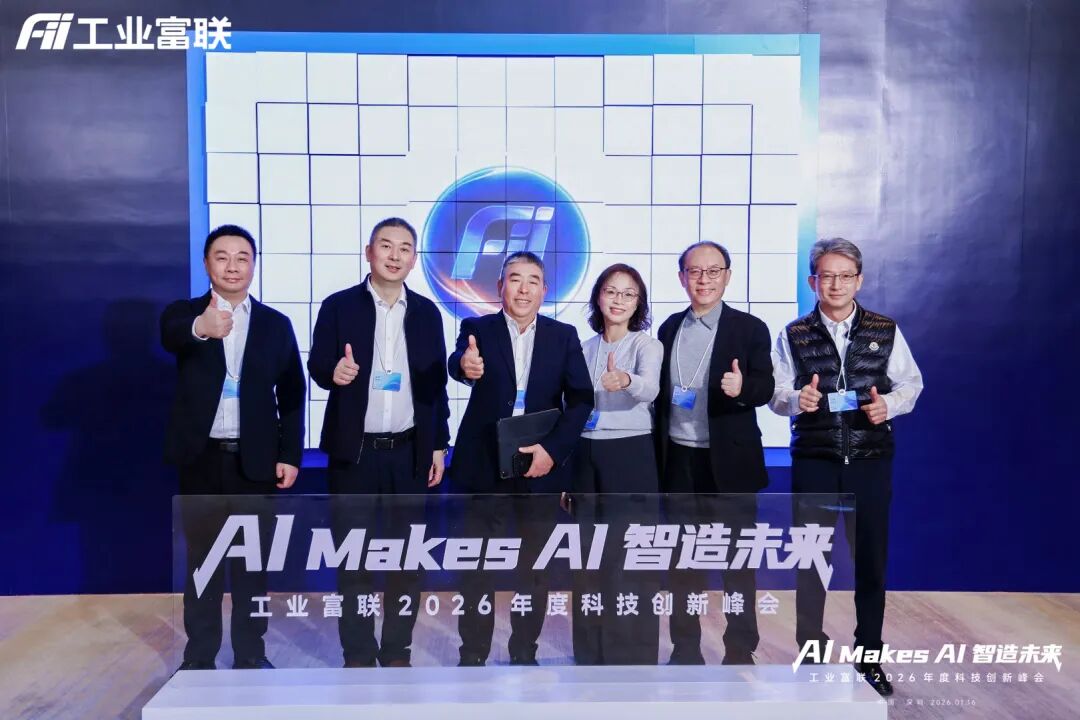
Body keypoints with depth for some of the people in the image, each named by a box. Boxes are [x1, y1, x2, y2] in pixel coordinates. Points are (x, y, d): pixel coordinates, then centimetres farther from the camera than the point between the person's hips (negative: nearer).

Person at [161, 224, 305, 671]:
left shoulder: (276, 324, 5)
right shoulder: (184, 314, 1)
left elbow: (292, 394, 2)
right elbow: (169, 337, -24)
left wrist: (290, 455, -5)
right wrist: (200, 327, -48)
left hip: (255, 459, 0)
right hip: (201, 458, 0)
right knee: (201, 559, 10)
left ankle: (251, 654, 20)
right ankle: (199, 656, 22)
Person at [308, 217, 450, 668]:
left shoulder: (427, 312, 6)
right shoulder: (339, 306, -1)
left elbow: (437, 383, 8)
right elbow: (317, 367, -6)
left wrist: (439, 445, 5)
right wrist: (335, 372, -29)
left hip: (409, 452, 2)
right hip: (354, 451, -2)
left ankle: (397, 654, 23)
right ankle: (358, 657, 20)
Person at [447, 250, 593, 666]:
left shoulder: (564, 336, 4)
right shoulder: (478, 329, -1)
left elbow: (581, 397, -2)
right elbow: (459, 363, -22)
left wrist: (554, 449, -15)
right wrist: (465, 365, -47)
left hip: (541, 466, 1)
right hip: (485, 465, -1)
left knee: (534, 566, 11)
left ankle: (524, 654, 27)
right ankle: (472, 656, 21)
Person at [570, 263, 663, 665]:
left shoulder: (647, 344, -5)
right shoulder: (584, 348, 10)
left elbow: (650, 390, -26)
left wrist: (625, 381, -48)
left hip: (630, 456, -5)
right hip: (586, 456, 5)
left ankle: (632, 655, 13)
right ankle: (591, 651, 26)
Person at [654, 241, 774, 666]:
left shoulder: (749, 328, -3)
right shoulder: (669, 328, 9)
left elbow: (766, 389, -8)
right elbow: (661, 392, 11)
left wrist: (742, 387, -30)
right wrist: (657, 453, 5)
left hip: (729, 461, -4)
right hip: (679, 460, 4)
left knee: (738, 557, 6)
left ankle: (740, 651, 19)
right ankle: (685, 648, 24)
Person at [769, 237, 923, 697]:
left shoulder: (886, 331, 3)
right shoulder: (794, 335, 2)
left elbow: (910, 384, 6)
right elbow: (775, 393, 2)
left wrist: (889, 404, -14)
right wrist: (796, 399, -20)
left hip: (870, 461, 0)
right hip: (813, 461, 0)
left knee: (871, 559, 9)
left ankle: (868, 658, 27)